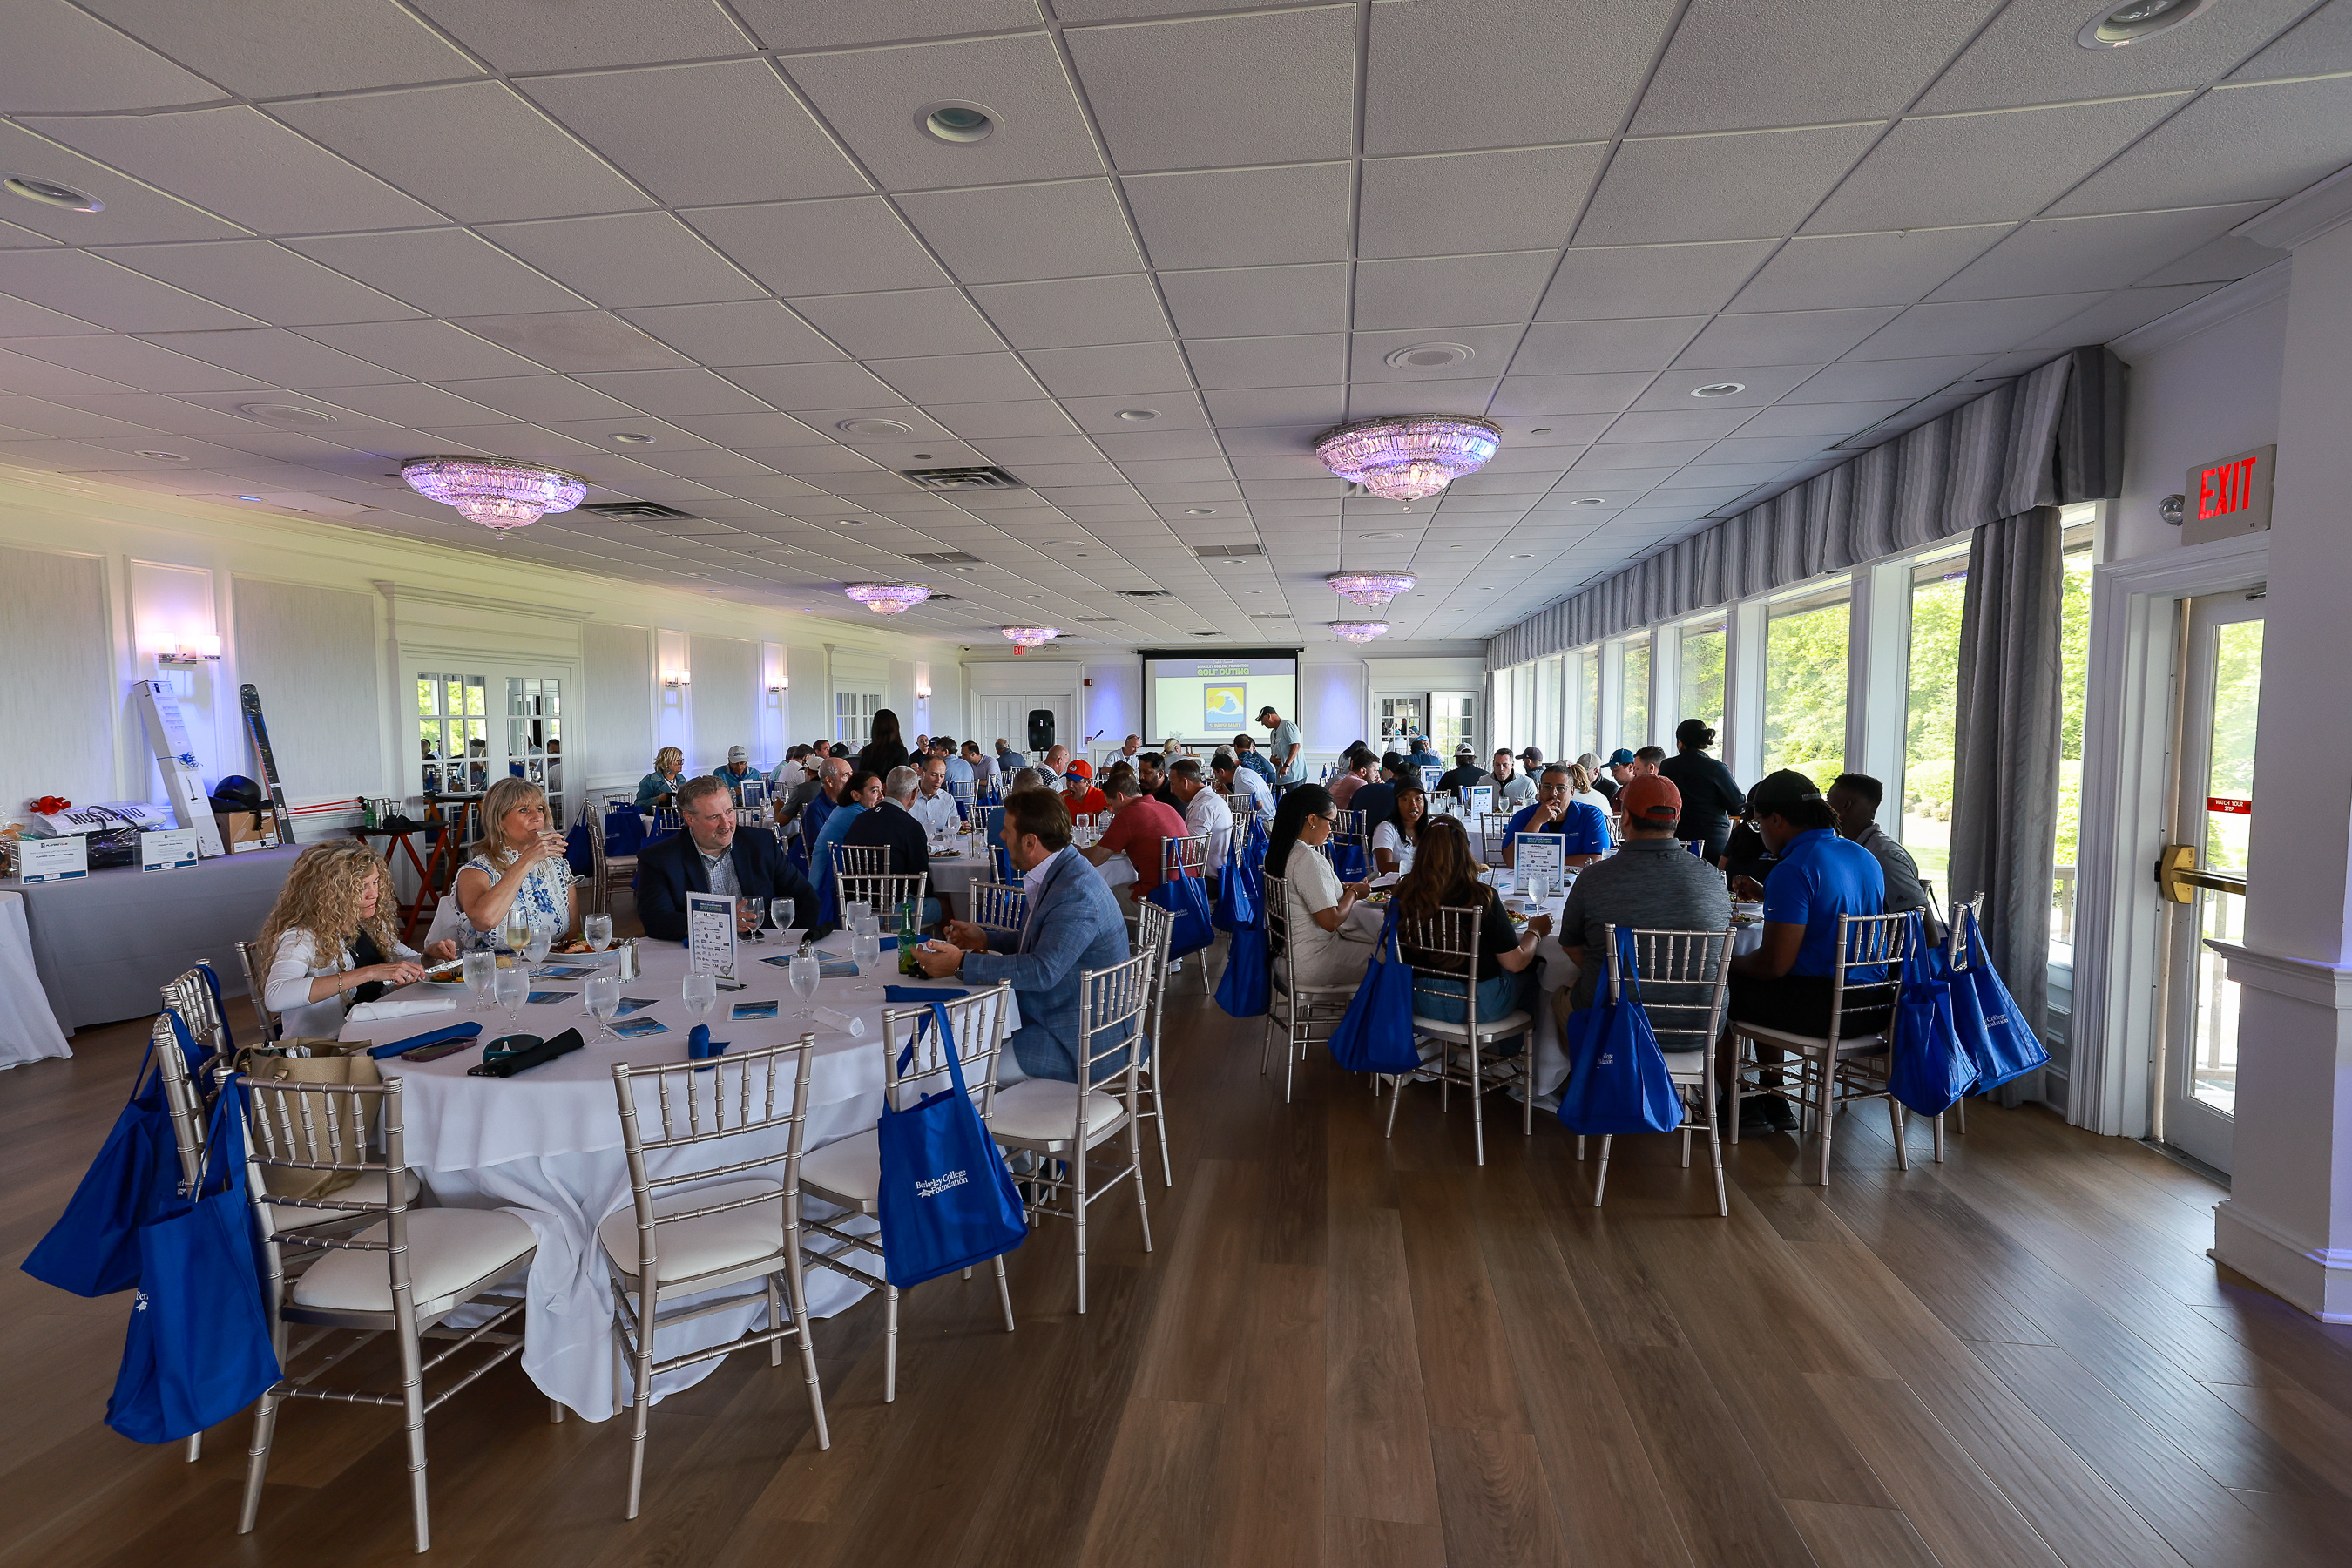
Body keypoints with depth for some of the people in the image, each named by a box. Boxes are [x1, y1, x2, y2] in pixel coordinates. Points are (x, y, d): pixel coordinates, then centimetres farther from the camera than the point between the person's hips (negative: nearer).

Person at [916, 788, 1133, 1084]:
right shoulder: (1059, 874, 7)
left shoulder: (1076, 893, -26)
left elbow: (1043, 970, -32)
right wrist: (986, 939, 8)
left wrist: (962, 964, -28)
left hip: (1078, 1043, -10)